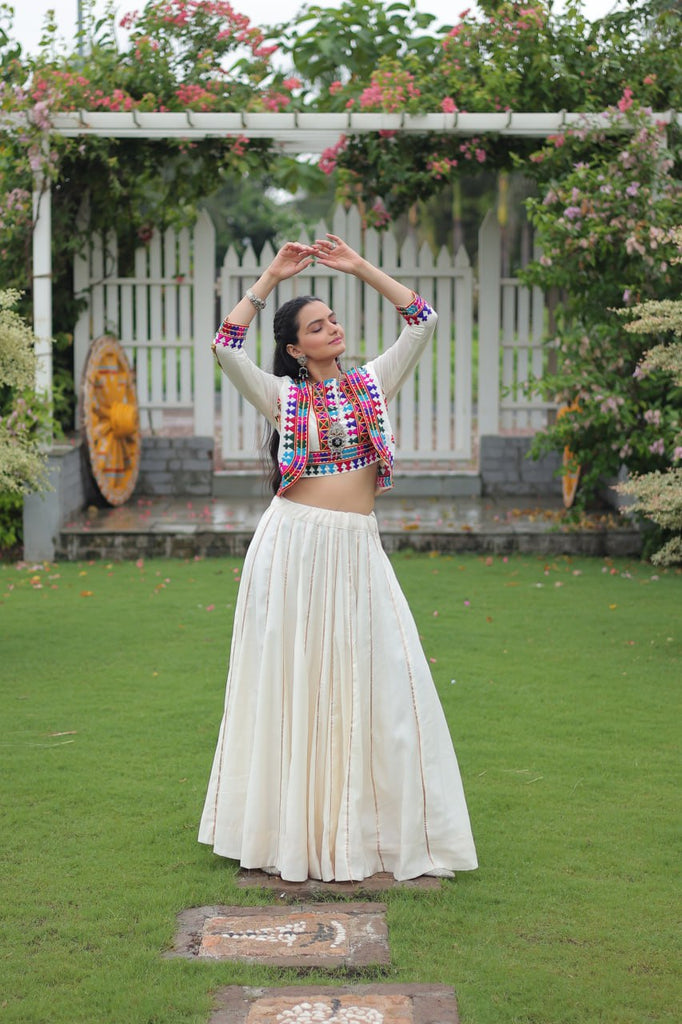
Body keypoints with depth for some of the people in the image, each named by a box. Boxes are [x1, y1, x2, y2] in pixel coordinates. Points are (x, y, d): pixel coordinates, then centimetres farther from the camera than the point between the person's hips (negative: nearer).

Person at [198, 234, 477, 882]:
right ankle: (292, 831, 11)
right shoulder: (282, 396, 4)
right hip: (292, 544, -2)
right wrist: (270, 279, -5)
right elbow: (224, 346, -9)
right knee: (292, 682, 2)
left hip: (357, 549, 2)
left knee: (371, 681, 1)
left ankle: (365, 829, 11)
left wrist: (361, 268, 3)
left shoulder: (372, 383, 11)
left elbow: (422, 322, 5)